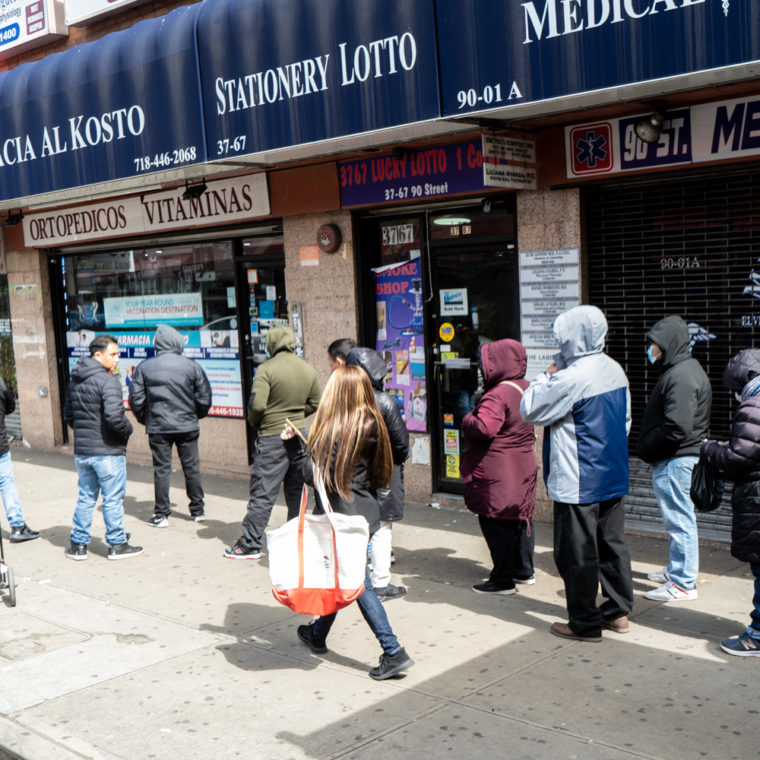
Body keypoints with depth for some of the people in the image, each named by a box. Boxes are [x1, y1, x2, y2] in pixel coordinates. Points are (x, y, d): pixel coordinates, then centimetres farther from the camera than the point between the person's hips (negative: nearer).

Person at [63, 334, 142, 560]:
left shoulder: (74, 381, 10)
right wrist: (128, 430, -9)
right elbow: (114, 417, -27)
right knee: (113, 499, 4)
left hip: (81, 451, 8)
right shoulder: (108, 381, -18)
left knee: (85, 498, 17)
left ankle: (78, 544, 22)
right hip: (108, 451, -8)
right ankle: (117, 544, 13)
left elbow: (68, 416, 17)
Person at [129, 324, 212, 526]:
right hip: (187, 426, 1)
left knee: (161, 469, 6)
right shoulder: (192, 366, -3)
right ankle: (198, 510, 20)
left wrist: (145, 419, 15)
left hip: (158, 427, 0)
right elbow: (204, 398, 0)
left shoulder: (144, 367, -3)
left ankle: (161, 515, 9)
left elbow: (136, 399, -2)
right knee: (192, 467, 11)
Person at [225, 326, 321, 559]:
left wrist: (254, 423, -1)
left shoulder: (267, 369, -14)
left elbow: (257, 404, -20)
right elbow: (315, 404, 12)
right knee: (297, 491, 15)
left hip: (272, 437, -5)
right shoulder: (309, 370, 5)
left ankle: (250, 544, 5)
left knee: (263, 492, 0)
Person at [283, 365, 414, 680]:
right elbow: (378, 473, 9)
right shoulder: (371, 424, 2)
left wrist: (292, 444, -11)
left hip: (344, 516, -8)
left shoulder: (335, 429, -20)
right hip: (365, 511, 8)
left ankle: (394, 651, 7)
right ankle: (318, 634, 37)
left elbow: (316, 475, -19)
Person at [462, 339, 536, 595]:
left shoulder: (498, 395, -23)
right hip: (523, 467, 10)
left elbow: (484, 428, -34)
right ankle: (524, 570, 30)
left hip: (497, 473, -9)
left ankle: (502, 580, 5)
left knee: (495, 523, 0)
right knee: (520, 518, 18)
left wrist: (467, 420, -12)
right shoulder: (526, 388, 8)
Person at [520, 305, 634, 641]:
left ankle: (585, 623, 12)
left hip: (577, 484, -9)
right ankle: (618, 611, 28)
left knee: (577, 553, 3)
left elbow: (529, 410, -12)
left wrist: (548, 374, -3)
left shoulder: (571, 378, -22)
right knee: (611, 543, 17)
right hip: (613, 476, 9)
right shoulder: (615, 370, 5)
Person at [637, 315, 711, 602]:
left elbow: (677, 428, -26)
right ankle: (676, 570, 33)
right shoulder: (681, 369, 15)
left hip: (675, 462, -11)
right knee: (678, 520, 20)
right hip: (674, 460, 11)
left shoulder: (681, 376, -19)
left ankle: (683, 584, 4)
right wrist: (649, 449, 11)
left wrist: (647, 449, -13)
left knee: (679, 520, -3)